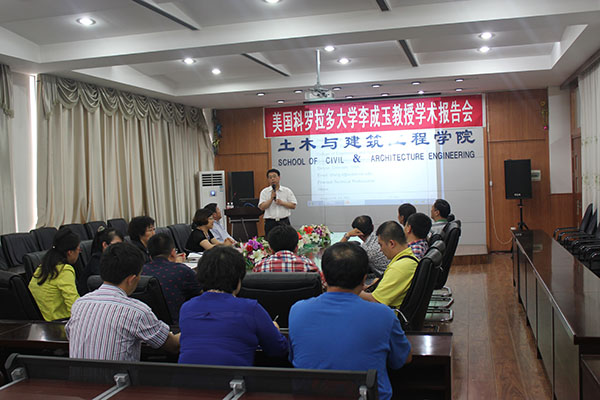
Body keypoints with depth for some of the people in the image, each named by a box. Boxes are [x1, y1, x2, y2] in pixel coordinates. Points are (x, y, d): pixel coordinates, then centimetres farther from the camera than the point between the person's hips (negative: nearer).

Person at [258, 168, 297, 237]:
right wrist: (271, 198, -15)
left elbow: (293, 206, 2)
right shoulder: (264, 192, 6)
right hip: (270, 223, 0)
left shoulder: (287, 191, 6)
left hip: (284, 222, 0)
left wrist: (282, 203, -11)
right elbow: (262, 207, -4)